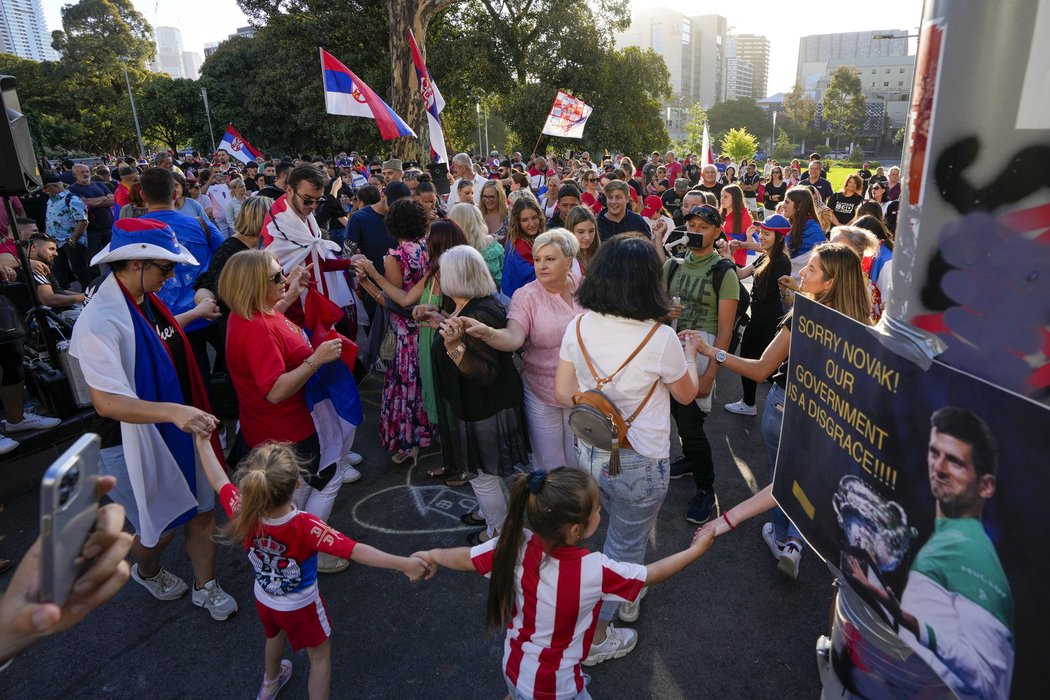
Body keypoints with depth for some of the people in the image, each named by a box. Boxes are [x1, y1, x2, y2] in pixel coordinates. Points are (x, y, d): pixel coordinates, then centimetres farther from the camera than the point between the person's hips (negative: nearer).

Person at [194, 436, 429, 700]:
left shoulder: (244, 513, -30)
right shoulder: (306, 527, -42)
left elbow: (219, 481, -14)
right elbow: (356, 551, -43)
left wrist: (202, 441, -1)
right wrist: (404, 563, -42)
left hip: (264, 599, 5)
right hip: (300, 607, -5)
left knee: (275, 635, 36)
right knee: (320, 655, 21)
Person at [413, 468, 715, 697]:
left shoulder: (515, 545, -23)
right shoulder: (594, 570, -32)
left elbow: (465, 559, -6)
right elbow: (651, 574, -16)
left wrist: (431, 556, 14)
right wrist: (696, 549, -1)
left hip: (514, 671, 5)